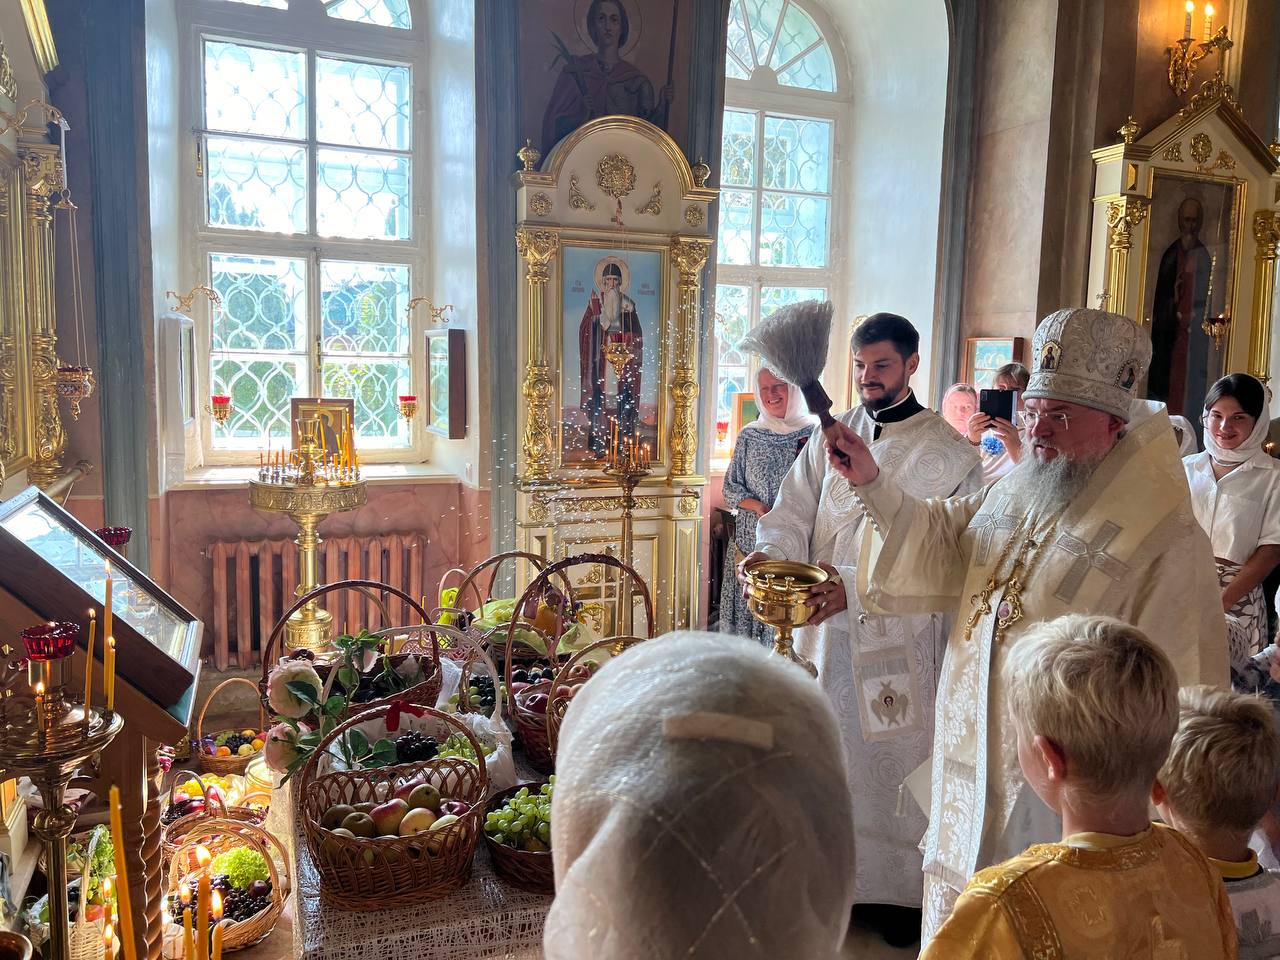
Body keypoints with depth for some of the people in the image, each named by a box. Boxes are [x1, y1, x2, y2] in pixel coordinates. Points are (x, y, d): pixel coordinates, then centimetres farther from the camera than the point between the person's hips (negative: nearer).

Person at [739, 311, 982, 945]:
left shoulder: (946, 453, -6)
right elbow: (792, 514, 3)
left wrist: (854, 588, -28)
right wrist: (769, 554, -19)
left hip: (900, 637, -4)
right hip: (824, 630, 4)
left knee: (893, 761, 7)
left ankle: (900, 889, 25)